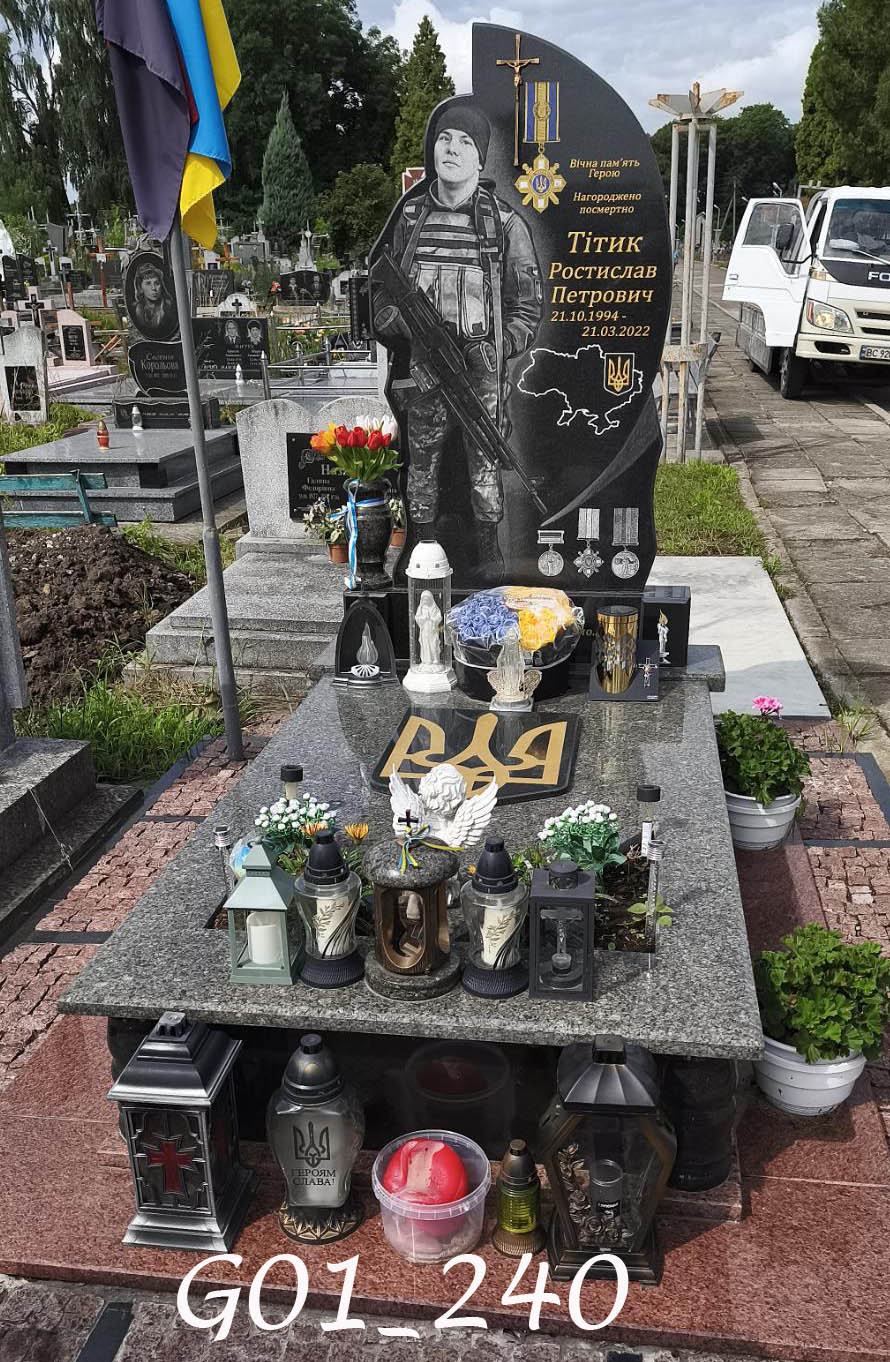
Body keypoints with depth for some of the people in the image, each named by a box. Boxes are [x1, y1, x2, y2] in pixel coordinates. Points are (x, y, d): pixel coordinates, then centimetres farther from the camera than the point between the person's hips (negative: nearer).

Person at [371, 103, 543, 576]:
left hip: (483, 375, -2)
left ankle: (489, 547, 21)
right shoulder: (409, 217, 8)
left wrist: (493, 349, -10)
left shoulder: (505, 223, 2)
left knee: (485, 467, 4)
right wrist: (406, 327, -6)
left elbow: (528, 305, 3)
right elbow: (379, 289, 12)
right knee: (422, 466, 8)